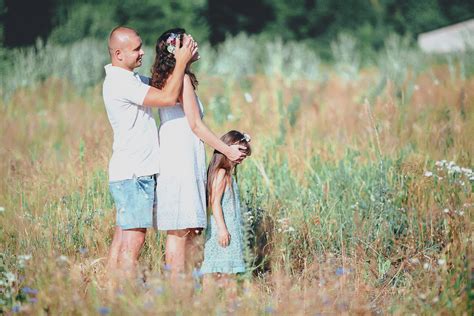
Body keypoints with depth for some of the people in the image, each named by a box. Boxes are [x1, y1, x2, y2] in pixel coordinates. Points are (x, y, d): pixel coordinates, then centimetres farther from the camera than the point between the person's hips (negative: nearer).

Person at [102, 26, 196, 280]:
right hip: (133, 174, -10)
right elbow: (168, 97, -21)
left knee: (122, 239, 9)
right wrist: (181, 62, -12)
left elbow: (162, 85, 23)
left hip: (127, 173, 10)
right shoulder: (120, 83, -17)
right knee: (133, 241, -10)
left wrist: (182, 62, 6)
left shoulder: (129, 79, 16)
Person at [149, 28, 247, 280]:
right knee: (180, 229, -7)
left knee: (190, 228, 10)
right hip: (181, 159, -9)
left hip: (174, 156, 9)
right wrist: (227, 150, -5)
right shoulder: (181, 79, -11)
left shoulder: (165, 79, 17)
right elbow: (195, 125, -12)